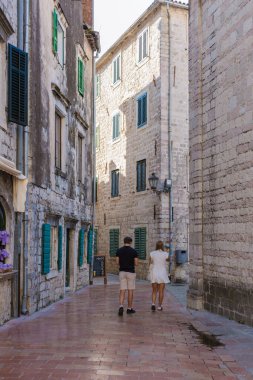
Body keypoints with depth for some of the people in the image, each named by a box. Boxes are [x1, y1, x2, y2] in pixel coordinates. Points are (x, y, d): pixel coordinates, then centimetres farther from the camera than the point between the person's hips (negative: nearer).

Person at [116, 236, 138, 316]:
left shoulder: (119, 251, 1)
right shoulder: (133, 251, -7)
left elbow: (117, 262, 2)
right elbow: (136, 263, -6)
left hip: (122, 272, 2)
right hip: (131, 272, -2)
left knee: (122, 291, 3)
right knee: (130, 291, 7)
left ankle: (121, 306, -16)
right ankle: (129, 308, 13)